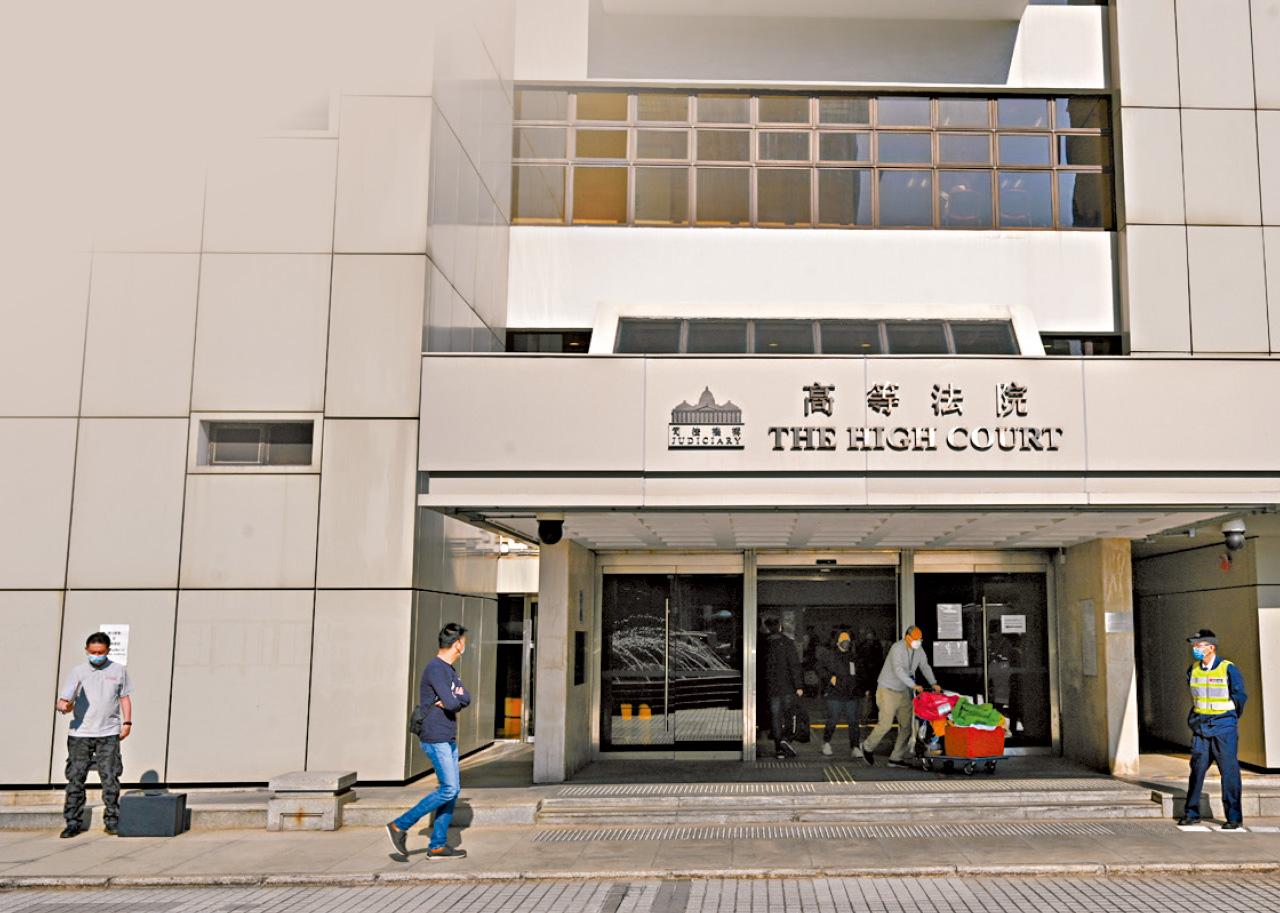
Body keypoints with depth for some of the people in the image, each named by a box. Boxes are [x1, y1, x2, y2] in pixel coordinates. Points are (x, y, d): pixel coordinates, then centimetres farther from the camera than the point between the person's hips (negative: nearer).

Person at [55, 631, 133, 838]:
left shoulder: (119, 670, 8)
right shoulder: (78, 672, 3)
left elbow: (125, 697, 15)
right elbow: (64, 699, -2)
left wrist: (127, 722, 6)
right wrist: (64, 705, -26)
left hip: (108, 734, 0)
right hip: (80, 734, 0)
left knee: (110, 778, -2)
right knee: (75, 778, 1)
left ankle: (112, 822, 7)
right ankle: (73, 823, 10)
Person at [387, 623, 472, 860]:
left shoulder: (449, 670, 15)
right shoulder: (435, 669, -16)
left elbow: (466, 698, 7)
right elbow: (452, 703, -23)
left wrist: (453, 699, -12)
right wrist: (453, 700, -2)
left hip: (448, 740, 9)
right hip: (436, 739, -9)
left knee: (453, 790, 7)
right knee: (448, 789, -11)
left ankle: (437, 846, 11)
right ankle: (400, 826, -4)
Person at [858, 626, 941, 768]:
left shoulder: (919, 651, 4)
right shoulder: (897, 648, -20)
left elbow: (925, 667, 9)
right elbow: (898, 670, -29)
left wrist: (933, 683, -7)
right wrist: (913, 685, -35)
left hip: (903, 692, 7)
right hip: (888, 690, -7)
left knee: (907, 725, 2)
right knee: (885, 723, -11)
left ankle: (896, 758, 9)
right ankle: (868, 747, 13)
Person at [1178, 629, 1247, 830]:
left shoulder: (1228, 669, -8)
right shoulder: (1193, 670, 7)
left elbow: (1240, 696, 1)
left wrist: (1229, 720, 9)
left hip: (1223, 727, -4)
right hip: (1200, 727, 4)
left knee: (1229, 771, -3)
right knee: (1197, 768, 5)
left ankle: (1234, 817, 4)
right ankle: (1191, 813, 13)